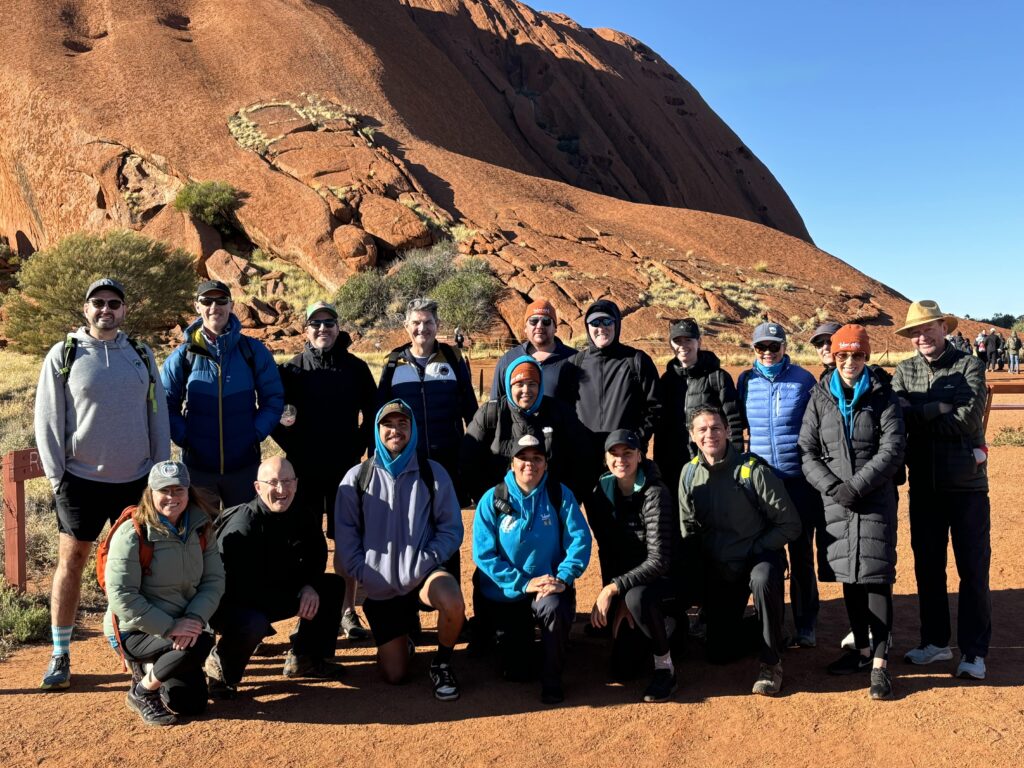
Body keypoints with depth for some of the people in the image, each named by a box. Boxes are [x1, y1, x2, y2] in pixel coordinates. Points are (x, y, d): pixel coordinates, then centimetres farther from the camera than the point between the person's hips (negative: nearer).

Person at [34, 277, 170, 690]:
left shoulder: (141, 354, 6)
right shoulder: (64, 355, -2)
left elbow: (158, 415, 8)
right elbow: (47, 419, -1)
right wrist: (56, 475, -6)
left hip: (137, 480, 2)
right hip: (81, 481, -2)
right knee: (71, 562, 4)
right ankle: (60, 655, 17)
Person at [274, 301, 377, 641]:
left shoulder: (356, 368, 3)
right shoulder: (292, 369, 2)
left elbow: (372, 413, 8)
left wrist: (360, 446, -2)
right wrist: (292, 446, -7)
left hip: (346, 470, 0)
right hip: (305, 471, 0)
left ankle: (348, 612, 15)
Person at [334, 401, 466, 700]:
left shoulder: (433, 473, -1)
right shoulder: (356, 478, 0)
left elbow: (451, 529, -1)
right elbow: (345, 536, 2)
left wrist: (422, 565, -14)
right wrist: (363, 573, -10)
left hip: (423, 574, -1)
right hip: (379, 587, 1)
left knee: (453, 604, -35)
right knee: (395, 675, -1)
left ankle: (442, 663, -4)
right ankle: (405, 627, 34)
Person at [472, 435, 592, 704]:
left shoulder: (560, 495, -6)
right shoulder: (492, 500, -8)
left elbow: (580, 540, -12)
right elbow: (483, 554, -12)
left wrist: (563, 578, -28)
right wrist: (523, 583, -21)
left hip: (549, 588, -1)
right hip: (505, 594, 1)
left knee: (554, 607, -37)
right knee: (515, 672, 4)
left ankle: (552, 678, -10)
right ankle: (521, 636, 41)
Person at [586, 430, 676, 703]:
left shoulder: (655, 494, -23)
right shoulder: (602, 492, -6)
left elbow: (659, 561, -28)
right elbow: (606, 550, -5)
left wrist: (615, 588, -33)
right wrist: (618, 599, -13)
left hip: (663, 577, -5)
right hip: (627, 575, 5)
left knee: (637, 597, -39)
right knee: (620, 665, -1)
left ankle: (665, 667, -15)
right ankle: (664, 627, 27)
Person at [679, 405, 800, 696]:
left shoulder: (753, 470, -18)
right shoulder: (689, 474, -3)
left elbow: (789, 525, -13)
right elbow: (688, 530, 8)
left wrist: (754, 552, -16)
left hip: (759, 557, -4)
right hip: (717, 568, 4)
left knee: (762, 580, -40)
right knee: (720, 652, 3)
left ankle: (771, 662, -19)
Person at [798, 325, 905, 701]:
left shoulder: (882, 396, 1)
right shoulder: (820, 397, 7)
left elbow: (893, 449, -8)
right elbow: (808, 451, 5)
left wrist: (856, 486, -15)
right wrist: (833, 487, -9)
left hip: (876, 498, -3)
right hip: (835, 500, 3)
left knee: (876, 576, -6)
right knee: (848, 574, 10)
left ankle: (880, 662, 1)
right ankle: (861, 649, 25)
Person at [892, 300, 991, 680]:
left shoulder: (969, 367, -3)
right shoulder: (905, 371, 7)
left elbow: (968, 419, -16)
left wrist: (918, 413, -13)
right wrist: (944, 410, -18)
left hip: (967, 482, -3)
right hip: (924, 484, 4)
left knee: (973, 569, 2)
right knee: (927, 566, 12)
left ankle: (974, 651, 12)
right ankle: (935, 641, 26)